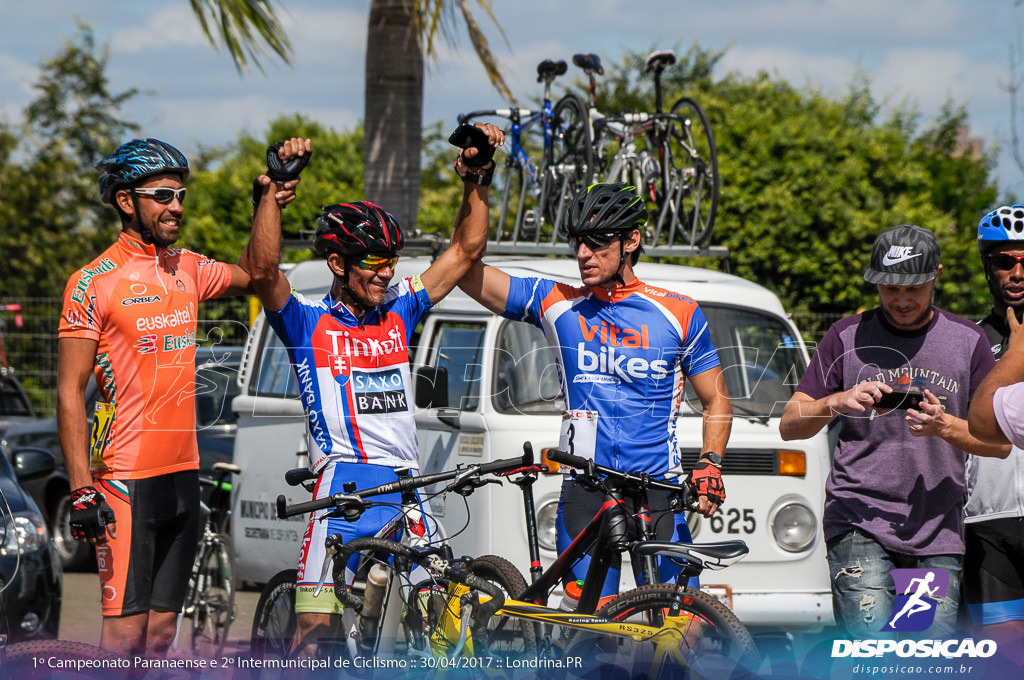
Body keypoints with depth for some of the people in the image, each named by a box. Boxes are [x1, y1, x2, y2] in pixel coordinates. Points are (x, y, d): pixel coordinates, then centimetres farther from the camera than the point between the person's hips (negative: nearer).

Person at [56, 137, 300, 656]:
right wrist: (82, 490, -16)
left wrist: (270, 204, 13)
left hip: (182, 472, 7)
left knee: (161, 627, 9)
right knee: (126, 628, -10)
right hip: (126, 476, -7)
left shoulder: (186, 269, 11)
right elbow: (70, 394, -9)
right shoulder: (93, 283, -8)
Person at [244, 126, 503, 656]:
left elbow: (465, 250, 18)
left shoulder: (398, 312, 16)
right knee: (315, 626, -10)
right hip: (344, 487, -5)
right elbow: (263, 271, -16)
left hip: (406, 491, 5)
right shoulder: (307, 324, 2)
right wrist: (273, 190, -22)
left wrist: (476, 181, 8)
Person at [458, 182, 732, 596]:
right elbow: (468, 273, 2)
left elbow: (716, 402, 12)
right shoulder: (558, 305, 7)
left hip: (659, 489, -1)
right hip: (584, 495, 1)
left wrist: (709, 464, -6)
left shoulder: (678, 313, 5)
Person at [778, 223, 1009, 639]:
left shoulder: (968, 342, 9)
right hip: (859, 523, -2)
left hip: (939, 531, 2)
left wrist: (945, 426, -13)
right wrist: (837, 403, -15)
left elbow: (1001, 442, 7)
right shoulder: (848, 337, 6)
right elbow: (790, 425, 6)